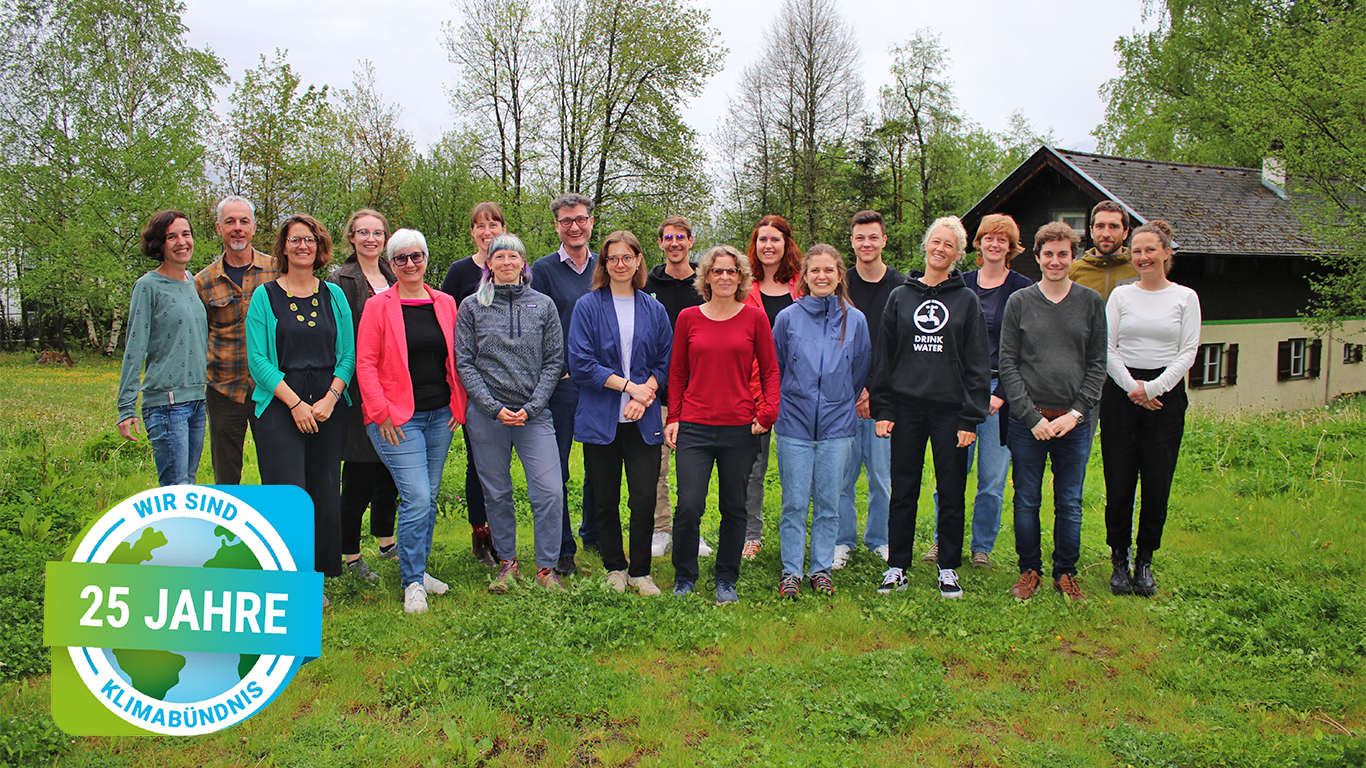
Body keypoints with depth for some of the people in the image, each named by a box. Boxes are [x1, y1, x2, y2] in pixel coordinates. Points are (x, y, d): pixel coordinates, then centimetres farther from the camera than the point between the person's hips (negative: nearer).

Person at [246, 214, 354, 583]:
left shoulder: (334, 295, 11)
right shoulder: (265, 296, 3)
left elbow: (348, 355, 8)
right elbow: (257, 359, -3)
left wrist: (330, 398, -7)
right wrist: (295, 404, -12)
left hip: (329, 409, 3)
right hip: (279, 406, -3)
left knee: (325, 494, 4)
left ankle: (317, 577, 15)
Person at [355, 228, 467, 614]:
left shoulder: (445, 304, 10)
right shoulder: (379, 307, -3)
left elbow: (455, 358, 15)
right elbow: (365, 364, -5)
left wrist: (458, 406, 8)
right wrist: (382, 413, -11)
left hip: (439, 416, 5)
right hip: (398, 420, -5)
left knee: (429, 498, 11)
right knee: (416, 499, -10)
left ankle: (417, 569, 26)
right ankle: (412, 582, 4)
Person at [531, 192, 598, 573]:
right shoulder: (543, 269, 0)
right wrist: (555, 369, -12)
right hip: (561, 382, -3)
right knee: (556, 468, 1)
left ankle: (594, 534, 29)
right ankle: (562, 548, 13)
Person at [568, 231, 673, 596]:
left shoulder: (654, 310, 9)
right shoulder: (588, 306, 1)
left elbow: (665, 362, 9)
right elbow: (581, 364, -6)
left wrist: (645, 394, -9)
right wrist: (628, 385, -11)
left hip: (643, 421, 1)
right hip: (600, 419, -1)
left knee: (644, 498, -2)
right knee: (606, 499, 7)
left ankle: (641, 572, 15)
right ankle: (615, 569, 24)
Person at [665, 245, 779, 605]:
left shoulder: (754, 318, 4)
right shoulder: (688, 318, 6)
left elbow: (770, 370, 7)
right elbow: (676, 373, 11)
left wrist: (767, 412, -5)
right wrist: (673, 418, 4)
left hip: (740, 429, 0)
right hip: (694, 427, 0)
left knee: (734, 508, 9)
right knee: (689, 506, -7)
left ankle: (726, 581, 25)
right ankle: (684, 578, 15)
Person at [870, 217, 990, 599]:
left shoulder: (967, 301, 4)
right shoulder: (900, 296, 9)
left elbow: (978, 364, 2)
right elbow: (884, 356, 9)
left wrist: (971, 417, -5)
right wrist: (881, 408, 2)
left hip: (950, 409, -1)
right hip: (907, 406, 1)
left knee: (951, 493, 5)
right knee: (903, 491, 5)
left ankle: (949, 569, 17)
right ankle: (897, 567, 16)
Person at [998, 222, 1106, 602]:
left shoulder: (1091, 302, 6)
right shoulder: (1019, 301, 2)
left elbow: (1098, 363, 5)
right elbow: (1008, 364, 0)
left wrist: (1076, 413, -7)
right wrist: (1033, 417, -8)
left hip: (1075, 420, 1)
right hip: (1028, 420, -1)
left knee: (1069, 503, 8)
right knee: (1027, 500, 6)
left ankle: (1065, 574, 22)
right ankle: (1029, 570, 21)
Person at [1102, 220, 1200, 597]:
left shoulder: (1185, 297, 6)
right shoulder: (1121, 295, 7)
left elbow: (1188, 352, 0)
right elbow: (1107, 349, 2)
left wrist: (1154, 387, -11)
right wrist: (1133, 387, -9)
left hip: (1166, 393, 0)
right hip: (1120, 393, 0)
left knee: (1157, 483, 1)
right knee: (1119, 482, -1)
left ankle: (1145, 562, 14)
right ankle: (1119, 560, 11)